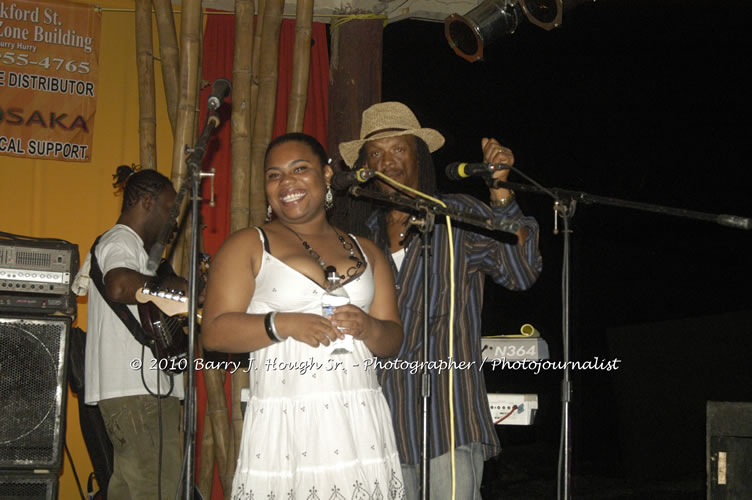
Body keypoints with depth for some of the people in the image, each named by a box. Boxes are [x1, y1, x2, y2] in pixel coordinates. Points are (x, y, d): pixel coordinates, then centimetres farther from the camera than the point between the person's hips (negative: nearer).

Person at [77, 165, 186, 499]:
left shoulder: (125, 243, 28)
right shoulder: (121, 242, -8)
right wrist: (179, 286, -19)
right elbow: (120, 286, -31)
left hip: (141, 389, 11)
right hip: (138, 390, -11)